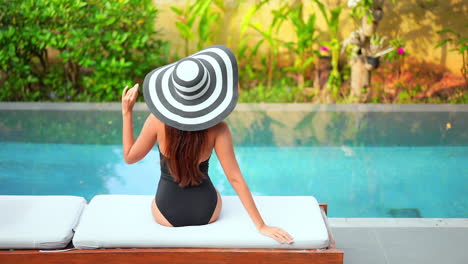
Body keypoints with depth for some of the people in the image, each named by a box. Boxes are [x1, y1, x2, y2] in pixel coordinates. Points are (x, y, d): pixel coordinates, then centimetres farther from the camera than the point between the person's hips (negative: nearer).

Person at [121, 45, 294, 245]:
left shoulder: (157, 120, -23)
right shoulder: (218, 128, -23)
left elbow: (130, 157, -8)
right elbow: (235, 178, -21)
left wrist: (126, 112, -6)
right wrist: (261, 226, -16)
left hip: (167, 215, 0)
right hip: (206, 212, 0)